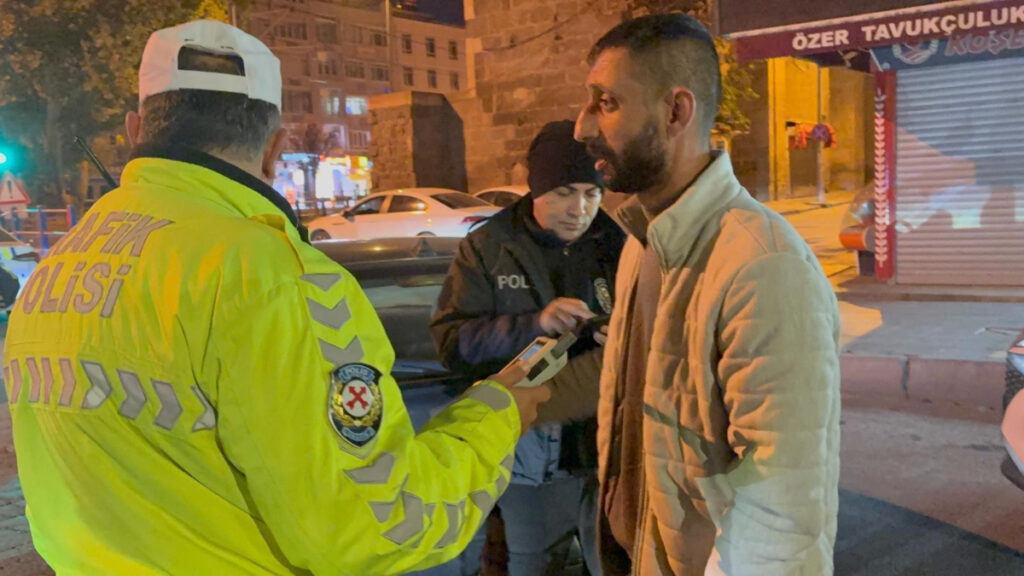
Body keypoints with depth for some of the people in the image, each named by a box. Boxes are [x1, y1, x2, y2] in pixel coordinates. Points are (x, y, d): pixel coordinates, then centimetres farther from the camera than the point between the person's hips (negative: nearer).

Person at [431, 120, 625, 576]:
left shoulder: (622, 243, -4)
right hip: (527, 455, 0)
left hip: (611, 451, 0)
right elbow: (451, 341, -11)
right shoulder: (487, 247, -4)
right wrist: (533, 325, -24)